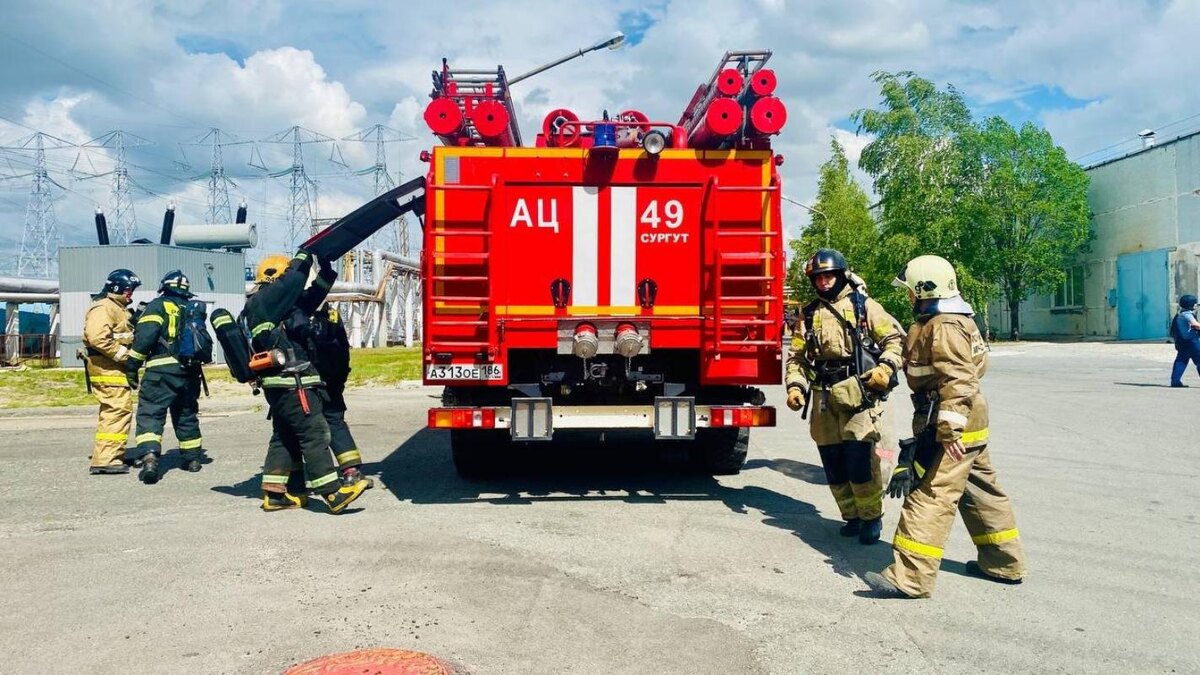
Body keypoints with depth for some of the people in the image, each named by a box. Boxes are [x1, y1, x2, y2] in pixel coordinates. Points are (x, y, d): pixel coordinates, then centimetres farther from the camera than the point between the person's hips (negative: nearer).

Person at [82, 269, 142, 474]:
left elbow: (124, 337, 29)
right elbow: (97, 338, -25)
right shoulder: (103, 308, -12)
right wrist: (124, 354, -22)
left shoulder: (118, 308, 23)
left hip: (115, 368, 11)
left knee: (112, 411, 17)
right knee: (119, 409, -15)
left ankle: (113, 455, 27)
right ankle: (105, 459, -16)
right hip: (107, 368, -11)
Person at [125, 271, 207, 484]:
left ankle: (149, 458, -24)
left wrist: (132, 366, -7)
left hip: (161, 369, -5)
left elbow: (145, 336, -11)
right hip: (189, 371, 6)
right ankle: (193, 458, 26)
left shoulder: (158, 306, 1)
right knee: (187, 415, 19)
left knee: (150, 414, -7)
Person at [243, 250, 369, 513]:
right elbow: (293, 279, -17)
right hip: (292, 382, -10)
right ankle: (333, 493, -11)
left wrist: (326, 272, 16)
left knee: (284, 437, 13)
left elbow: (310, 297, 22)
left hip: (282, 383, 10)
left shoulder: (280, 305, 20)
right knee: (314, 434, -11)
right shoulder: (265, 300, -8)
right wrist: (304, 255, -2)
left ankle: (274, 494, 17)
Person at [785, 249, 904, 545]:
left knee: (859, 460, -10)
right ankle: (851, 516, 22)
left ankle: (872, 517, 9)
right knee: (832, 462, 6)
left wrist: (886, 367, -14)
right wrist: (796, 386, 1)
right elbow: (797, 356, 16)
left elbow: (893, 339, 3)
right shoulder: (808, 315, 15)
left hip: (857, 392, -4)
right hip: (824, 398, 4)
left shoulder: (863, 306, 5)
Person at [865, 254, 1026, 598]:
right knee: (980, 491, 19)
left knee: (930, 496, -12)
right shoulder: (953, 321, 17)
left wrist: (950, 429, -32)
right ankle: (1004, 563, 32)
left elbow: (957, 379, -27)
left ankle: (912, 577, -12)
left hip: (953, 428, -11)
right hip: (971, 426, 11)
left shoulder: (944, 327, -17)